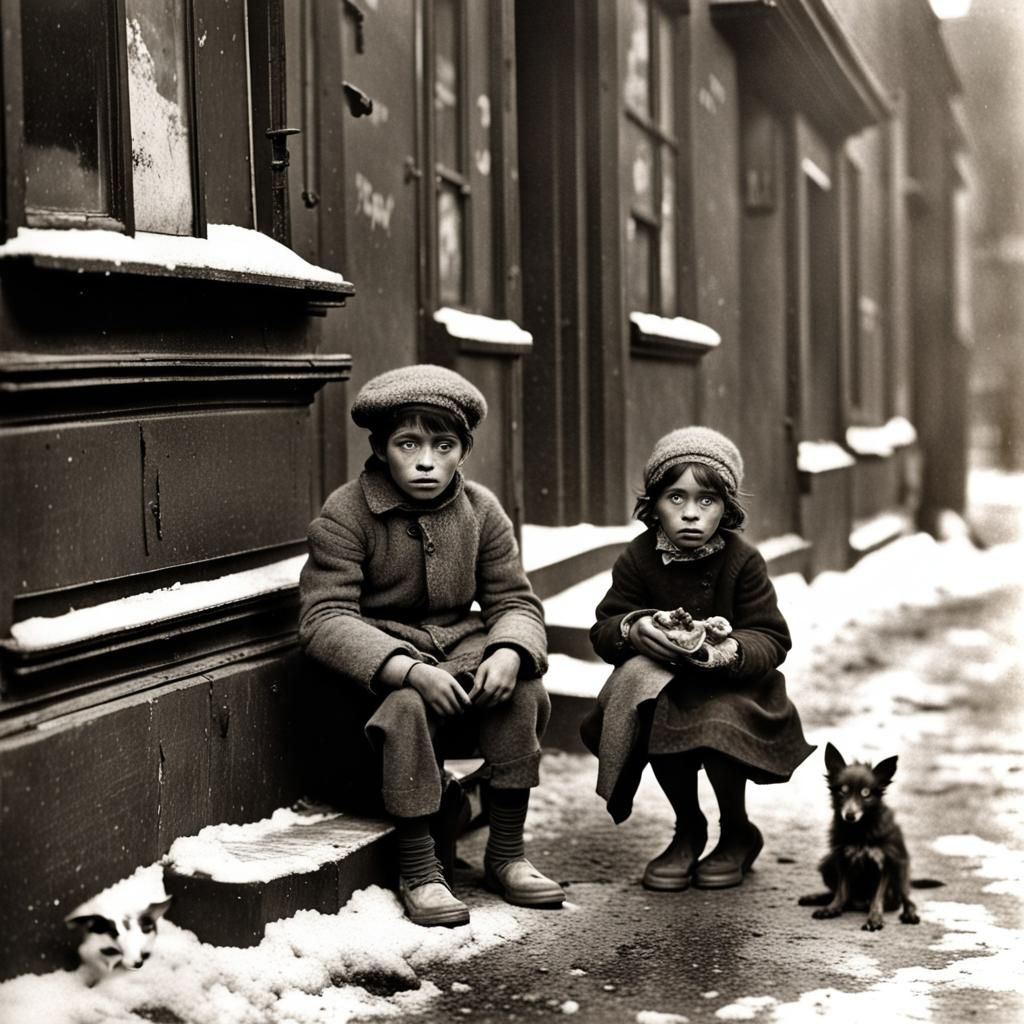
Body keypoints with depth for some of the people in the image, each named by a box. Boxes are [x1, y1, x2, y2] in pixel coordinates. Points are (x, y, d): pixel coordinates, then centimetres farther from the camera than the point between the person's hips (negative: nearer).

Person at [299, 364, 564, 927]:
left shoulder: (481, 510, 3)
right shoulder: (344, 515, -12)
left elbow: (514, 600, 3)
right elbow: (324, 618, -21)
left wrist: (509, 652, -24)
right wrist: (408, 669, -36)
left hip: (461, 648, 4)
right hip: (377, 663, -4)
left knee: (524, 692, -24)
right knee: (407, 705, -36)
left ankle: (506, 854, -11)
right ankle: (418, 870, -24)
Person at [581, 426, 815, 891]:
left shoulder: (743, 561, -10)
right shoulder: (638, 558, -5)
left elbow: (772, 640, -14)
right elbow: (603, 630, -4)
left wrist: (729, 649, -36)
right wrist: (635, 628, -29)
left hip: (731, 685, -2)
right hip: (662, 683, 2)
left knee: (718, 725, -34)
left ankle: (738, 836, 2)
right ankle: (687, 830, -7)